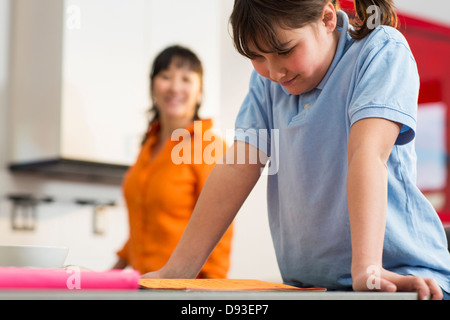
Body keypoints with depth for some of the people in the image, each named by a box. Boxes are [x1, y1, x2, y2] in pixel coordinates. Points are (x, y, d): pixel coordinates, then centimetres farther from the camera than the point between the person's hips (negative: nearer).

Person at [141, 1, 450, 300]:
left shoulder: (382, 49, -9)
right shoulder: (268, 79, 7)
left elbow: (368, 153, -23)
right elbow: (239, 167, 1)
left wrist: (367, 269, -33)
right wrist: (178, 271, -5)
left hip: (398, 275, -3)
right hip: (305, 282, 4)